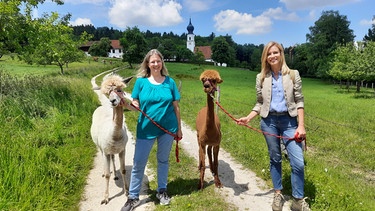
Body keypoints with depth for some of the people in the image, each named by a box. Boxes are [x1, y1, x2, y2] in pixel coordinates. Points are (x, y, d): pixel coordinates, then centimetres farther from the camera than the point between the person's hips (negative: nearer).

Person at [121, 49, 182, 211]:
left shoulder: (170, 82, 0)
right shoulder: (141, 81, -2)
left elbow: (176, 107, 3)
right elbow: (136, 104, 0)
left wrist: (179, 128, 5)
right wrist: (132, 103, -24)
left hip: (168, 128, 1)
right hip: (146, 128, 0)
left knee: (163, 160, 16)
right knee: (138, 163, 4)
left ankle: (162, 191, 34)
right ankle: (133, 197, 20)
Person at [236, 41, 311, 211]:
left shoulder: (293, 74, 0)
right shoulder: (261, 77, 4)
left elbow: (299, 101, -1)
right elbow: (260, 103, 8)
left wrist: (301, 125, -7)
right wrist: (248, 118, -6)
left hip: (289, 121, -1)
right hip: (269, 122, 1)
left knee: (298, 162, -5)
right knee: (275, 158, 12)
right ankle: (278, 194, 28)